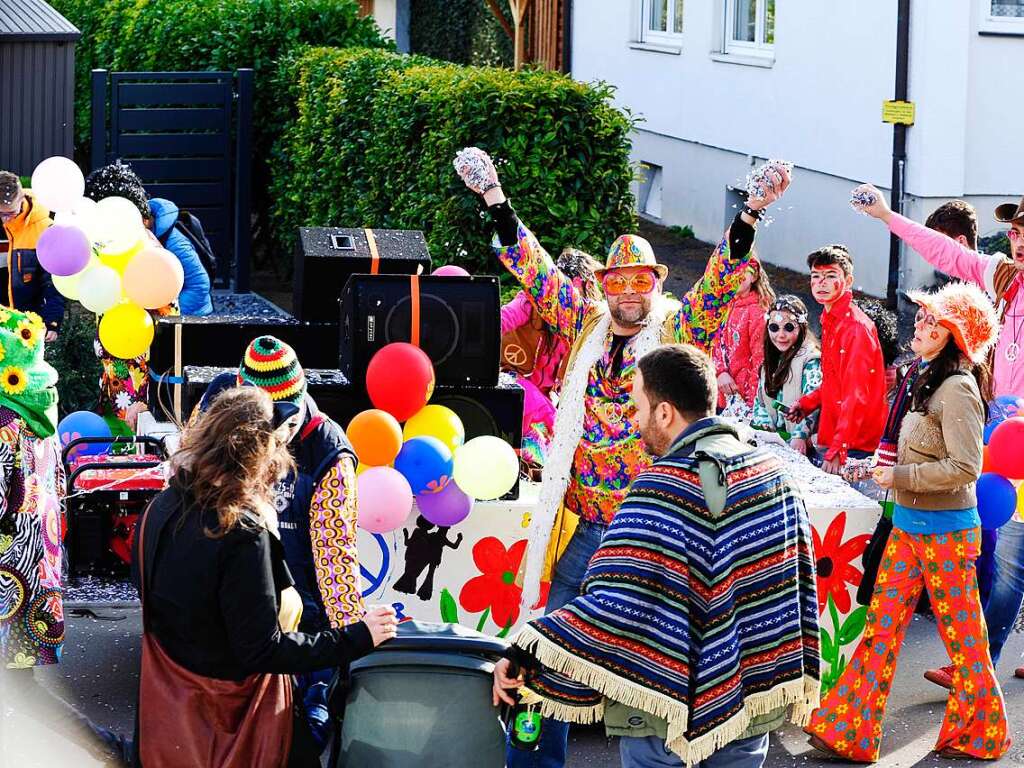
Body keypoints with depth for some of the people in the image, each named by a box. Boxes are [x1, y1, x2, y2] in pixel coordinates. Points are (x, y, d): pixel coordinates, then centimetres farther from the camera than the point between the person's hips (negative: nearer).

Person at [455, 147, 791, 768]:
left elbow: (722, 280, -11)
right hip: (580, 525, 3)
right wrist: (496, 199, 3)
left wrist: (752, 213, -24)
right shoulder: (586, 325, 7)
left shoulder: (679, 332, 0)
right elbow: (535, 269, 8)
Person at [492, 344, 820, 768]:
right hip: (756, 701, 7)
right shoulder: (773, 471, 3)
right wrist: (795, 675, 19)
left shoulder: (665, 487, -20)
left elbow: (615, 606, -26)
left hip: (670, 703, -7)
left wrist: (527, 659, -24)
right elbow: (797, 584, 10)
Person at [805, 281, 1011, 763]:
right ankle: (851, 733, 9)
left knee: (962, 635, 4)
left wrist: (900, 477, -17)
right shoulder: (924, 377, 11)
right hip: (909, 524, 9)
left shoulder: (957, 388, -18)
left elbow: (964, 468, -23)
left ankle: (977, 734, 19)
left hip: (945, 530, -9)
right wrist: (889, 467, 11)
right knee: (882, 627, 7)